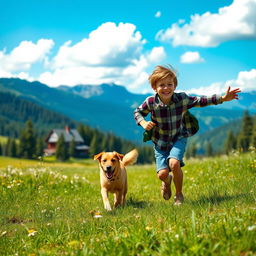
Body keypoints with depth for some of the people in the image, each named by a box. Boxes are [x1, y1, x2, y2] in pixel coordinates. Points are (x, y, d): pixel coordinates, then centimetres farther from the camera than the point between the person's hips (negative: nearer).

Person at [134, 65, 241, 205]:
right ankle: (167, 181, 33)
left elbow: (200, 101, -7)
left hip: (179, 138, -1)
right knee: (162, 173, -10)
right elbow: (138, 112, 1)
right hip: (160, 142, 1)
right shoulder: (151, 102, -17)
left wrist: (222, 98, -14)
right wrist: (143, 123, -18)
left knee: (174, 163, -27)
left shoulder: (182, 99, -17)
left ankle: (179, 195, 0)